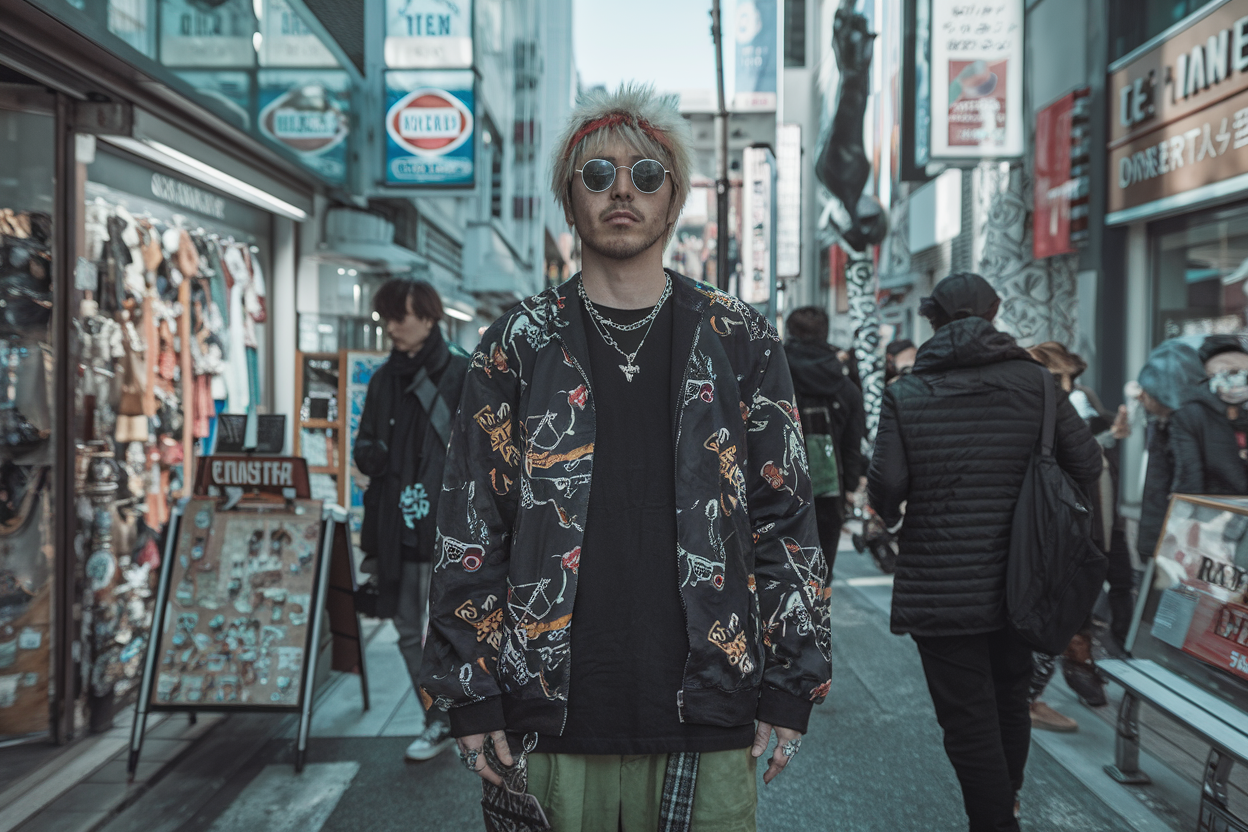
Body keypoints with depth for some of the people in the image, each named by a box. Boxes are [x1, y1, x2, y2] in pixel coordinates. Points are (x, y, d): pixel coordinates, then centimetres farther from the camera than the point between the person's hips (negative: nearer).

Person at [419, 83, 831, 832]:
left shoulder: (741, 343, 4)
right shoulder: (517, 349, 4)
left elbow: (787, 519, 5)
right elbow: (470, 529, 5)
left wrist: (789, 687, 0)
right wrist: (473, 695, 1)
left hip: (708, 731, 0)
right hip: (553, 728, 0)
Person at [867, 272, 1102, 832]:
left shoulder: (906, 395, -7)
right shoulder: (1036, 382, -1)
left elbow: (885, 485, -13)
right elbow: (1087, 463, -1)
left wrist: (889, 513, 10)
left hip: (940, 589, -4)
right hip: (1017, 581, 4)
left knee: (968, 718, 4)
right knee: (1010, 697, 24)